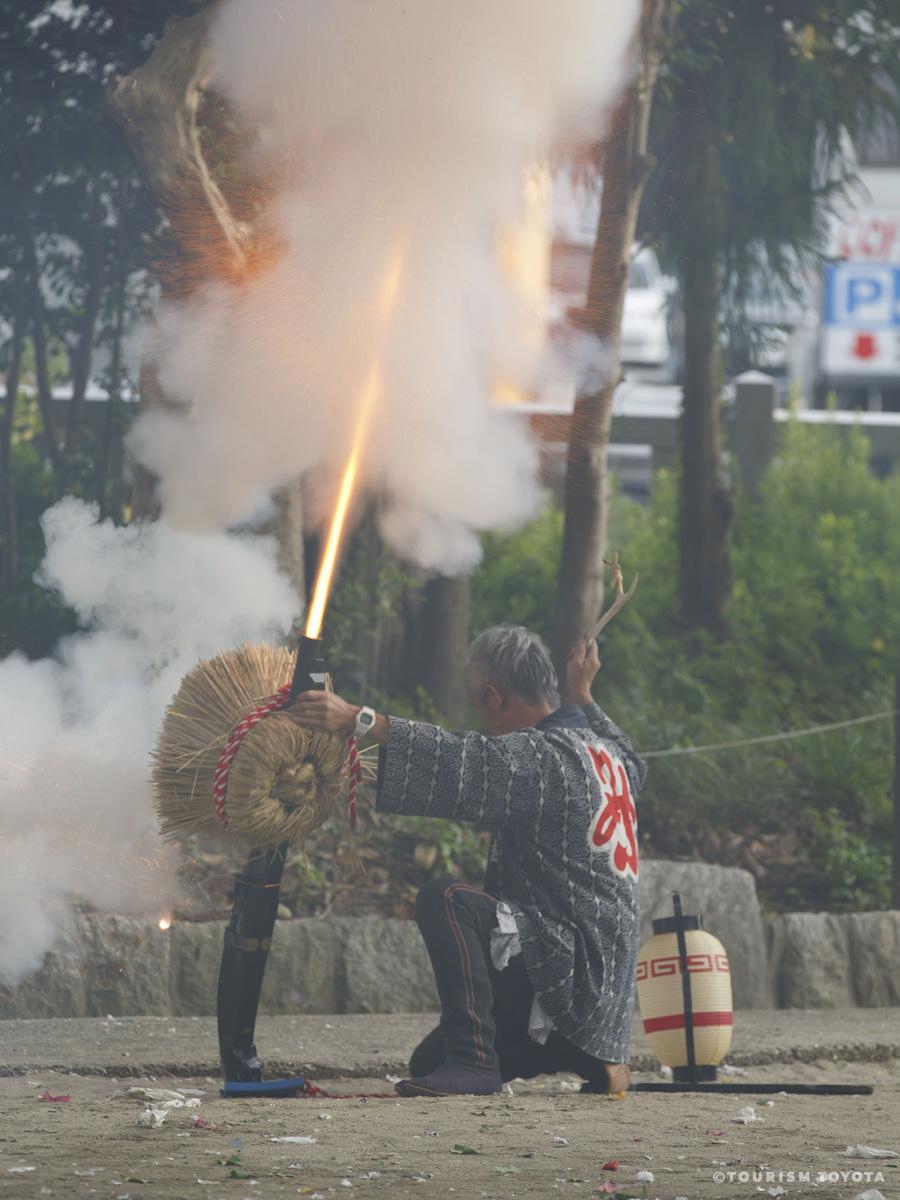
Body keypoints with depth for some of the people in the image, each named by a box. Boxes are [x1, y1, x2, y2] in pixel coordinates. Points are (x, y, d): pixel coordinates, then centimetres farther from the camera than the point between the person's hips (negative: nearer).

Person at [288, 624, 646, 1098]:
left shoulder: (545, 757, -15)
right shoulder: (606, 754, 14)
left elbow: (467, 764, -32)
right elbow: (632, 764, 39)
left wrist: (359, 720, -36)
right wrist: (581, 698, 47)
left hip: (570, 967, -10)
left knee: (445, 899, -27)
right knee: (428, 1063, 19)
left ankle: (473, 1060, -29)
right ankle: (592, 1055, 14)